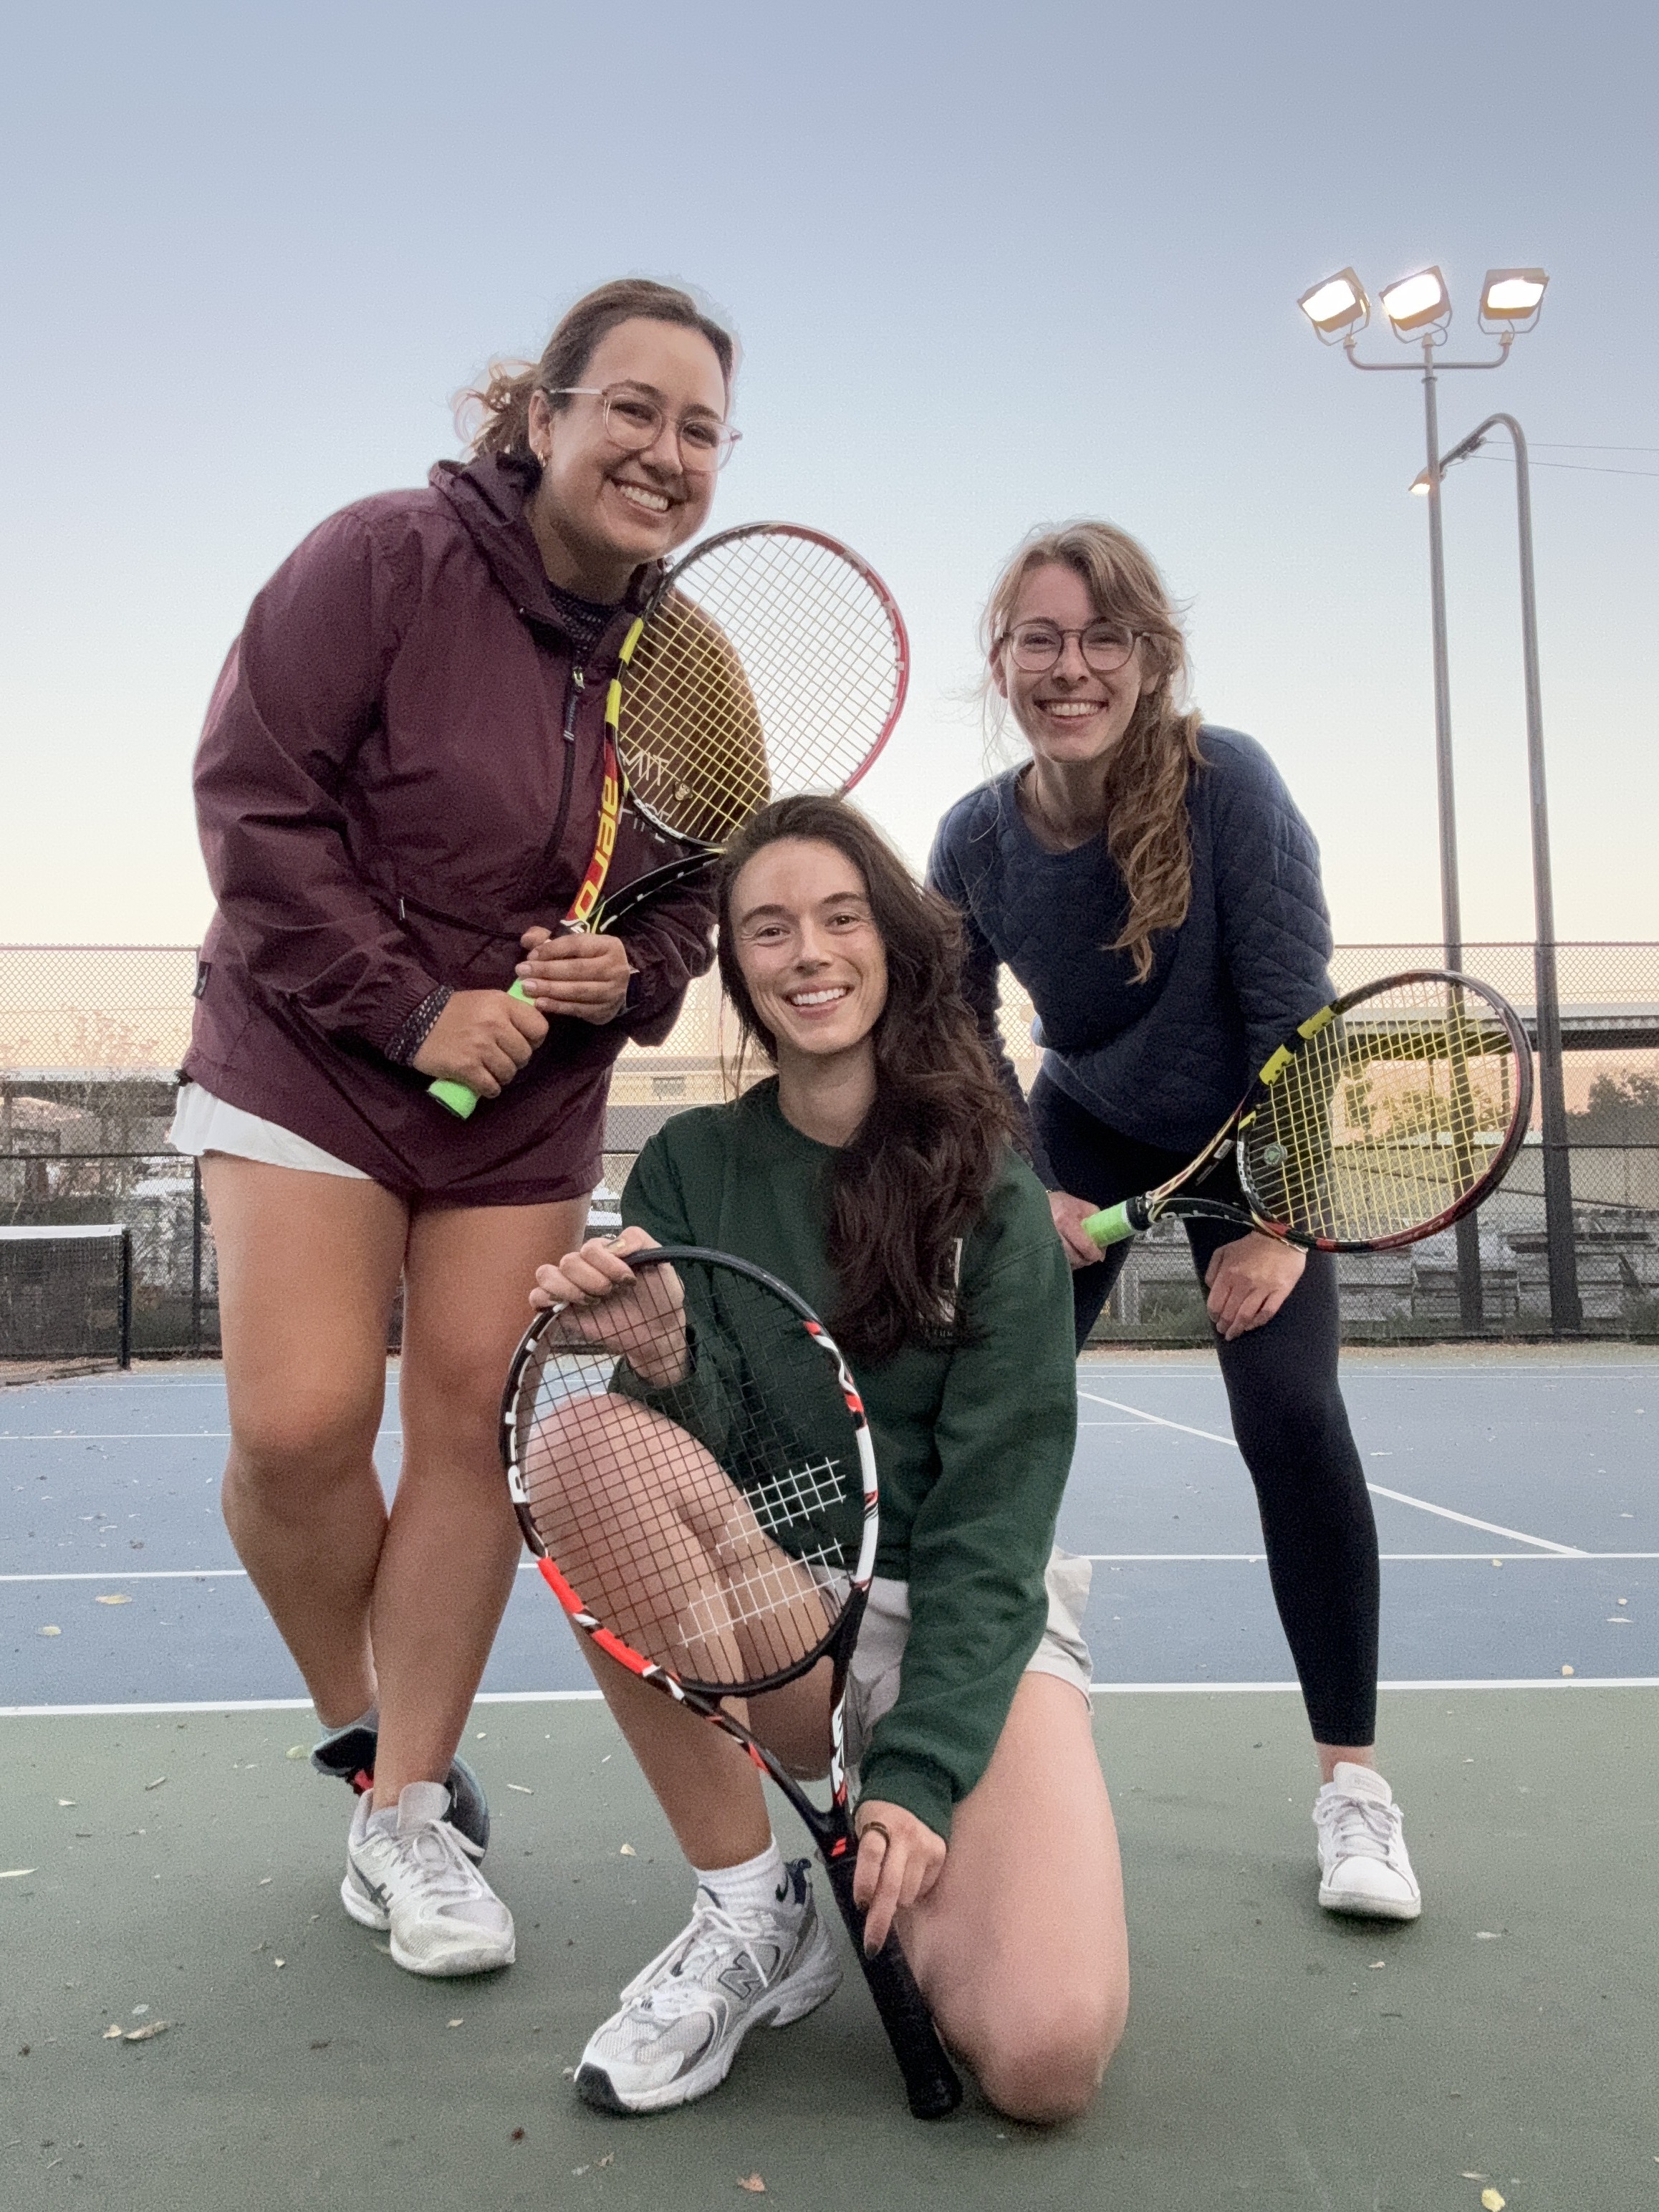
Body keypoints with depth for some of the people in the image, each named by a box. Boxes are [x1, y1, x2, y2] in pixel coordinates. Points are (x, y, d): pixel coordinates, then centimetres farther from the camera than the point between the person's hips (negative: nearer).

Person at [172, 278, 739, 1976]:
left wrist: (630, 977, -13)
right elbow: (252, 803, -15)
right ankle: (363, 1728, 19)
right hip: (309, 1057, -3)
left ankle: (407, 1808, 15)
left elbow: (695, 904, 10)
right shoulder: (384, 561, -12)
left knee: (474, 1425, 0)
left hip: (532, 1109, 4)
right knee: (299, 1429, -11)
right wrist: (412, 1008, -19)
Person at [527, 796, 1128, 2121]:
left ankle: (908, 1890, 11)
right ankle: (754, 1920, -11)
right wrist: (626, 1341, -28)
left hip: (973, 1630, -2)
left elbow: (993, 1514, -10)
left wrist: (919, 1771, -21)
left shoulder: (994, 1196, -5)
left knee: (1044, 2055, -26)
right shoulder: (693, 1168, 2)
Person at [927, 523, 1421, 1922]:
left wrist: (1278, 1224, -24)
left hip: (1254, 1139, -2)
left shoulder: (1227, 784, -27)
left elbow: (1294, 1011, -24)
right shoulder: (977, 840, -18)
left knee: (1291, 1413, -18)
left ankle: (1353, 1782, -2)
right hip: (1084, 1138, 3)